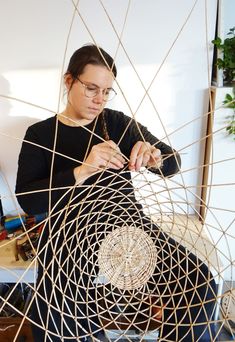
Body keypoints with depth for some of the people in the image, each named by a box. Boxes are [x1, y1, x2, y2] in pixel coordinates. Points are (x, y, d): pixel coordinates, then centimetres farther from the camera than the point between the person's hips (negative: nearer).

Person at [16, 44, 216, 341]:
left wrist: (154, 158, -18)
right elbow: (28, 200, -11)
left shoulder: (119, 123, 6)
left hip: (127, 224, 2)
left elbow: (173, 162, 6)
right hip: (69, 236, -1)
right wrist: (83, 171, -25)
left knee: (199, 284, -15)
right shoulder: (40, 134, 1)